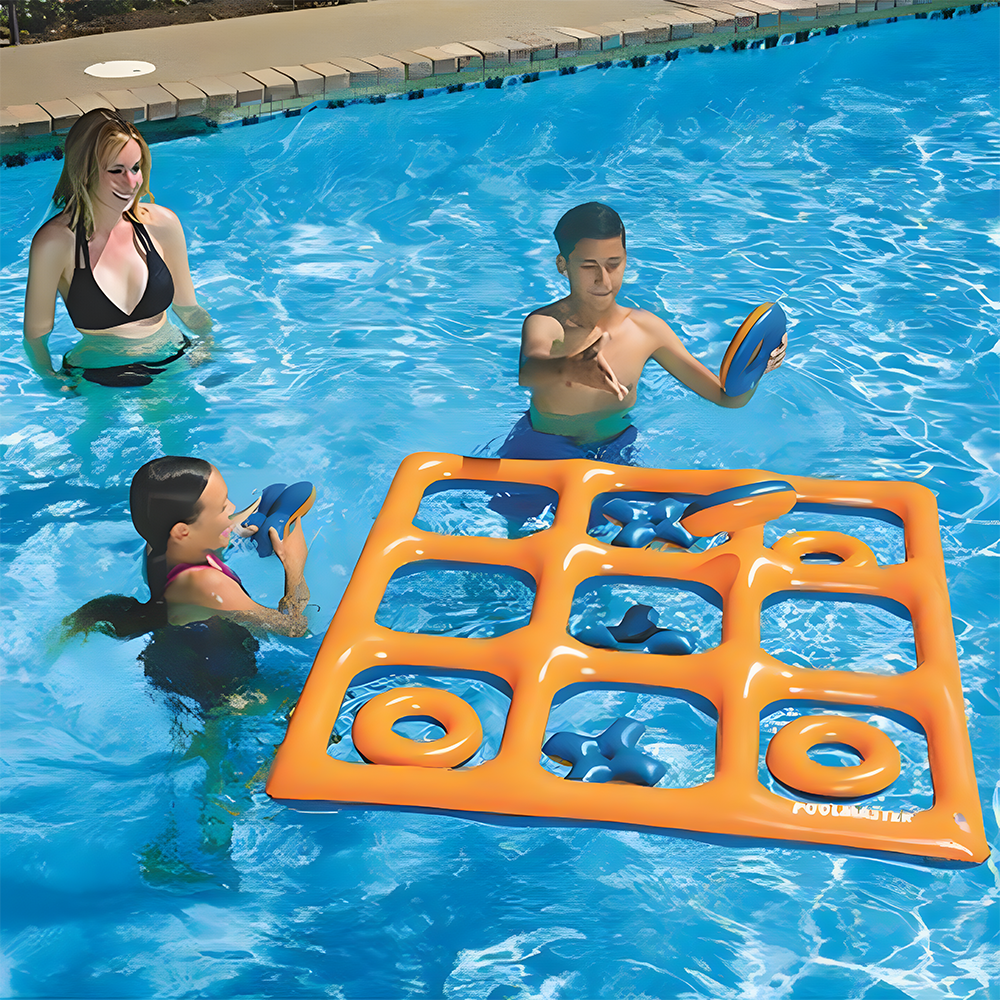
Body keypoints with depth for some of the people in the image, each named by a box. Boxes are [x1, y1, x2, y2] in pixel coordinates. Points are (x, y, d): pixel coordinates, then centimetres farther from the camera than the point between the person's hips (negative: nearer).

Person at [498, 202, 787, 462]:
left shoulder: (646, 328, -6)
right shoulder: (545, 324, -19)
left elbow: (728, 398, -1)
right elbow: (527, 371, -46)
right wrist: (570, 369, -69)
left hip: (614, 452, 4)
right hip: (543, 452, -4)